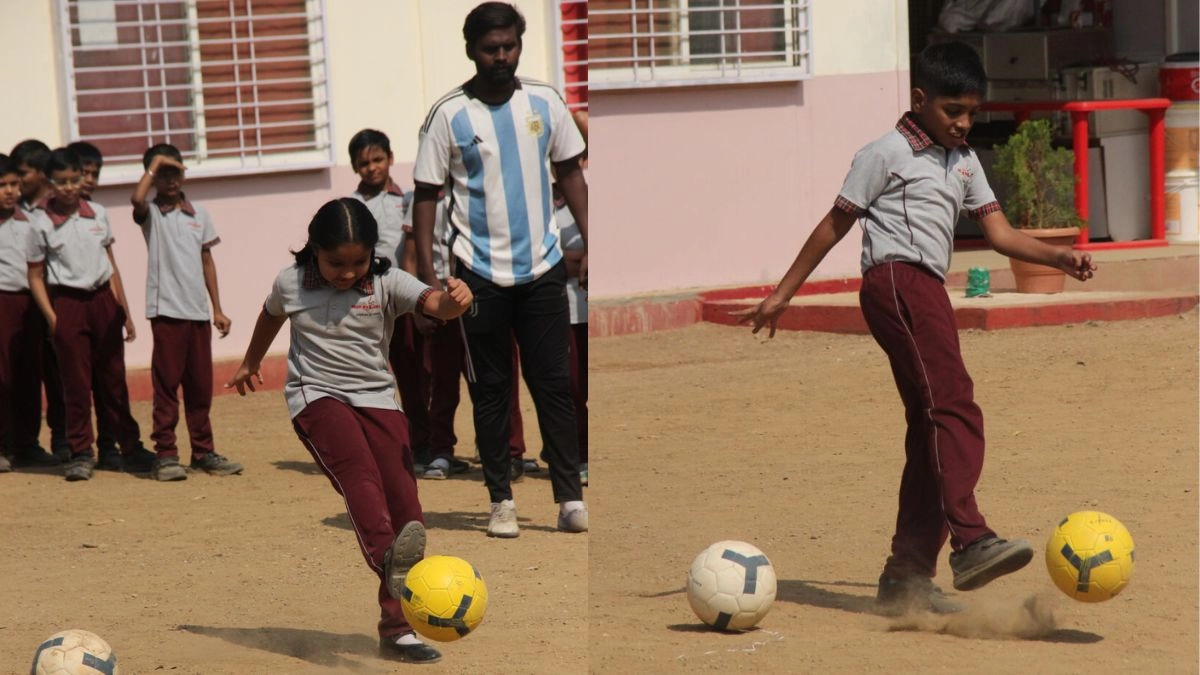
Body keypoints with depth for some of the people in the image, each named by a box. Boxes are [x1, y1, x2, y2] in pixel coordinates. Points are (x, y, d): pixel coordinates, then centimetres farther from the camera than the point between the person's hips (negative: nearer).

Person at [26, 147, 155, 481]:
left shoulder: (97, 214, 6)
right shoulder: (42, 224, -5)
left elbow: (110, 264, 12)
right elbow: (35, 276, -1)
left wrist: (124, 310, 11)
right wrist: (52, 319, -9)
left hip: (103, 300, 3)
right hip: (67, 303, -3)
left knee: (114, 378, 8)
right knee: (76, 382, 0)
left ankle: (131, 448, 16)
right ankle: (81, 453, 8)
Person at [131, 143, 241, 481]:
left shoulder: (198, 213, 13)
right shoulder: (150, 213, 0)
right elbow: (136, 199, -25)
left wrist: (217, 308, 15)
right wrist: (155, 163, -13)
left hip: (198, 311, 4)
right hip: (166, 310, -4)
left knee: (201, 385, 9)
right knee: (167, 384, -3)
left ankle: (203, 451, 17)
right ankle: (165, 454, 1)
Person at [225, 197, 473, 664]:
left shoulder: (386, 282, -5)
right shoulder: (291, 284, 0)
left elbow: (433, 304, -23)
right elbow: (271, 317, 23)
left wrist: (454, 300, -47)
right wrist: (250, 363, 39)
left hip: (376, 397, 2)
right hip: (317, 396, -2)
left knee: (404, 501, -7)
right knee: (358, 471, -31)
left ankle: (397, 627, 0)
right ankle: (389, 559, -58)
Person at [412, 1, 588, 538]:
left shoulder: (545, 102, 3)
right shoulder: (448, 115, -5)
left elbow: (570, 173, 12)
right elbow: (426, 196, -3)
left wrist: (590, 245, 5)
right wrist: (428, 275, -9)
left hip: (543, 267, 2)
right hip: (480, 272, -2)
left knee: (554, 383, 1)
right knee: (491, 389, 4)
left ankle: (571, 497, 3)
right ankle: (501, 501, 10)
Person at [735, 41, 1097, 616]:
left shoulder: (964, 162, 24)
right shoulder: (888, 153, 3)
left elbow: (1000, 234, 17)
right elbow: (834, 225, 5)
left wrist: (1061, 257, 0)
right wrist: (782, 294, 6)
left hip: (927, 292, 9)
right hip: (897, 279, -9)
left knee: (931, 429, 7)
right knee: (956, 406, -24)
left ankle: (906, 579, 10)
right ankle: (971, 541, -37)